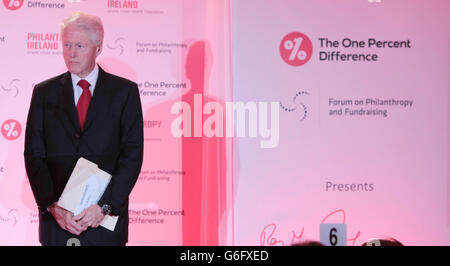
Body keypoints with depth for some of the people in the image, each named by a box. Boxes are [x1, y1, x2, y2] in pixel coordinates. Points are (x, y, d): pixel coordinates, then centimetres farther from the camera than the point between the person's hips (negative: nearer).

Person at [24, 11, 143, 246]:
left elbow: (132, 155, -3)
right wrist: (53, 206, -10)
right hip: (56, 218, 1)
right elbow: (34, 156, 3)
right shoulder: (44, 92, 7)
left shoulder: (125, 91, 2)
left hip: (106, 217, -1)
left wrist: (104, 206, -13)